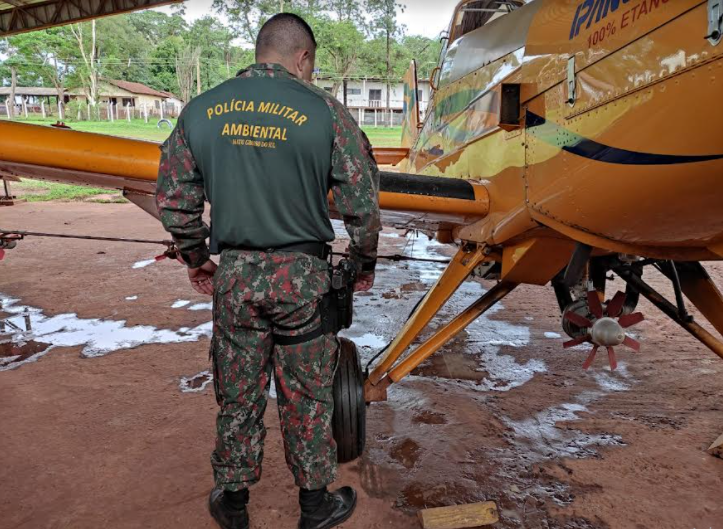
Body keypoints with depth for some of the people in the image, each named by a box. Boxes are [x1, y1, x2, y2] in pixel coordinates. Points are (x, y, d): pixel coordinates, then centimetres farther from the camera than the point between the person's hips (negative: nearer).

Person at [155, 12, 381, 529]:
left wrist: (195, 258, 20)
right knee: (306, 396, 13)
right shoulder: (325, 111, -7)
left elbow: (174, 200, 7)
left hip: (233, 274, 3)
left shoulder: (200, 111, 2)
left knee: (237, 395, 17)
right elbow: (362, 202, -5)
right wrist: (365, 264, 10)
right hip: (301, 274, -2)